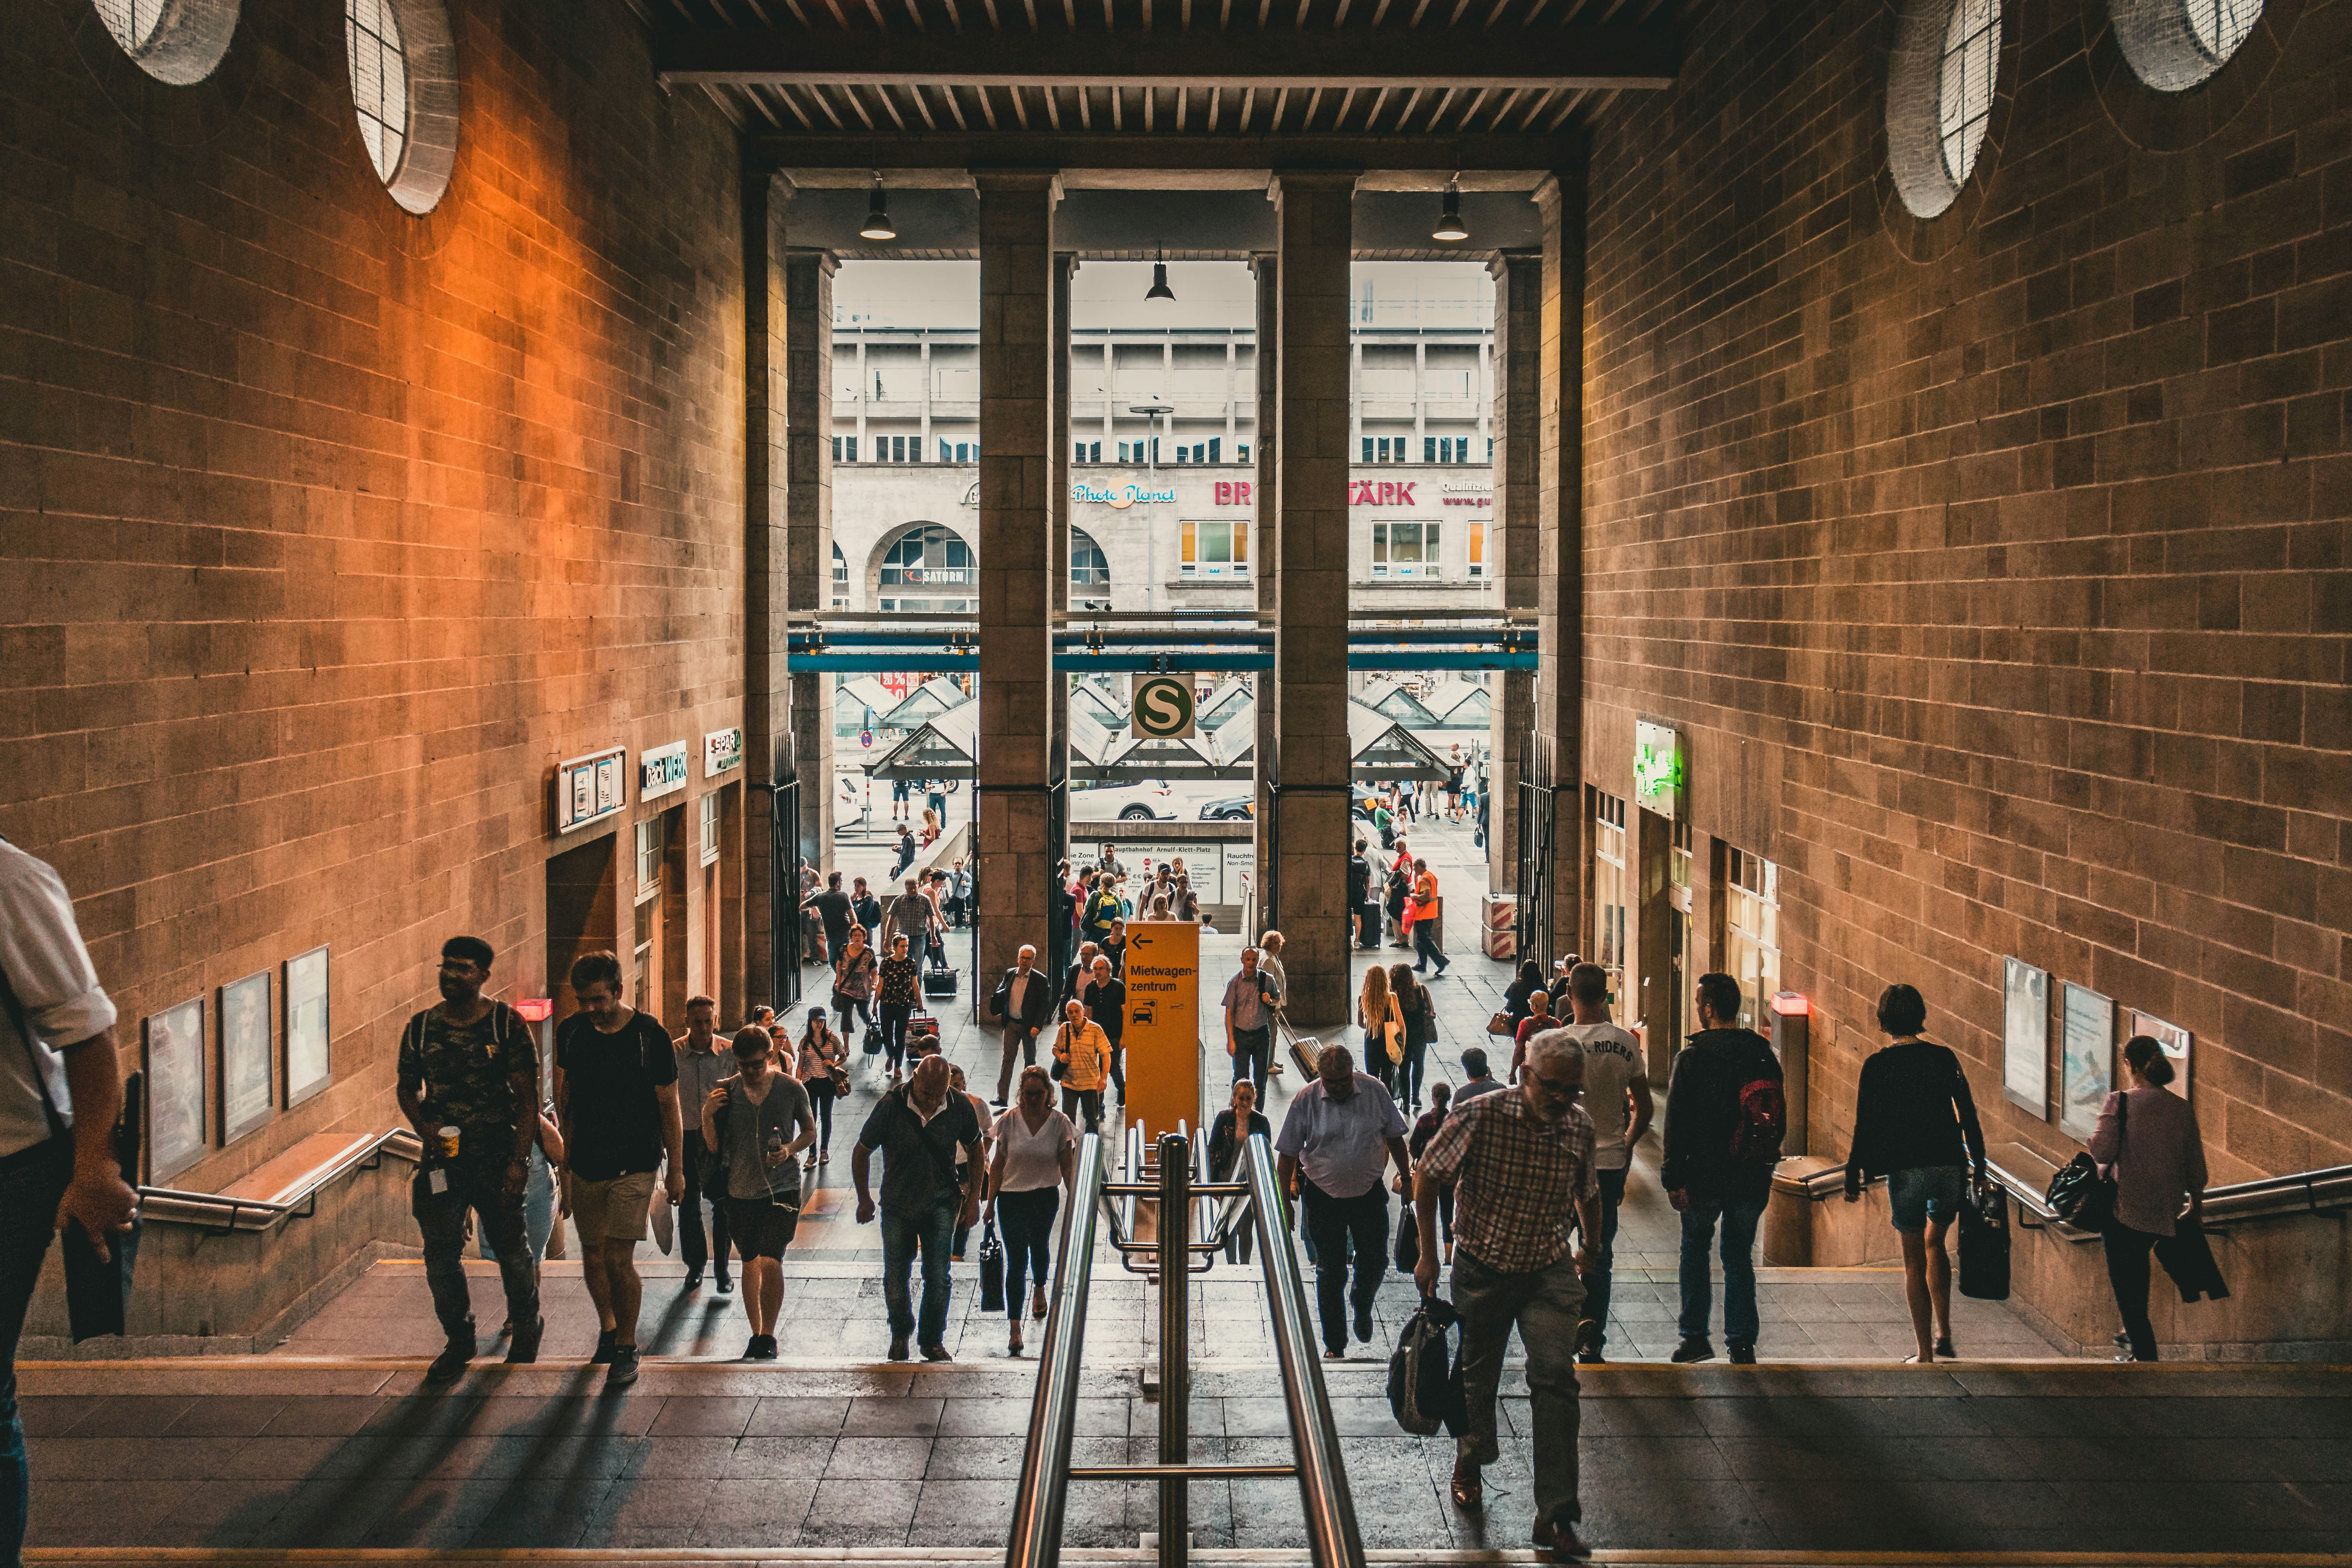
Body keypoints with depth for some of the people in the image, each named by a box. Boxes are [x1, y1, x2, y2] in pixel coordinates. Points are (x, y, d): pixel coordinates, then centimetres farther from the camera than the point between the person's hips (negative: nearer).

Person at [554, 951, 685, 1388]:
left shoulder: (650, 1036, -10)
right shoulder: (570, 1032, 2)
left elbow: (669, 1106, -4)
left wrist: (677, 1169, -3)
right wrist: (568, 1147, 13)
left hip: (634, 1165, -4)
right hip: (585, 1164, 4)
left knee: (619, 1259, -11)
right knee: (593, 1257, 11)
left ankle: (627, 1348, 4)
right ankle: (608, 1327, 35)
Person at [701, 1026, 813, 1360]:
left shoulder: (791, 1089, -3)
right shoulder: (725, 1091, 1)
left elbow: (810, 1131, 9)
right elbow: (713, 1145, 4)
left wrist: (790, 1150, -10)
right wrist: (707, 1115, -14)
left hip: (782, 1187, -3)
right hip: (741, 1190, 3)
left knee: (771, 1260, -15)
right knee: (750, 1262, 11)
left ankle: (768, 1335, -2)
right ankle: (757, 1335, 23)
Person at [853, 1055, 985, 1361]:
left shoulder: (960, 1106, -11)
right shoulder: (890, 1106, -17)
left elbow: (975, 1149, 8)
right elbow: (861, 1152, -3)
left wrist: (973, 1197, 7)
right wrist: (864, 1199, 2)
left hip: (941, 1202, 0)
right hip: (898, 1205, 0)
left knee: (938, 1277, -8)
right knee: (896, 1278, 5)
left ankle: (933, 1341, 10)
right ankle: (901, 1333, 31)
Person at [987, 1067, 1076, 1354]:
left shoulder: (1060, 1123, -6)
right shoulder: (1008, 1121, -6)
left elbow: (1068, 1166, 1)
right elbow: (998, 1163, 0)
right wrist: (991, 1202, 0)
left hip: (1046, 1198, 1)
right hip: (1011, 1198, -1)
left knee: (1039, 1247, 20)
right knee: (1016, 1260, -7)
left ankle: (1039, 1288, 55)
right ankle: (1015, 1330, -7)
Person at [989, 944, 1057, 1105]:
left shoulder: (1040, 980, -9)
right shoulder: (1010, 974, 4)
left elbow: (1044, 1006, -10)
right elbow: (1001, 994, 20)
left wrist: (1037, 1026, -17)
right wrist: (997, 1010, 3)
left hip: (1029, 1026, -3)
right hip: (1011, 1024, 3)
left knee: (1030, 1060, 12)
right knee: (1008, 1058, -4)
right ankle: (1002, 1096, -7)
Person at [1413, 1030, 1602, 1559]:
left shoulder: (1580, 1128, -6)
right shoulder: (1481, 1116, -19)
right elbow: (1427, 1179, -8)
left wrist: (1589, 1248, 26)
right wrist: (1428, 1254, -6)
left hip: (1550, 1272, 1)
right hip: (1482, 1269, -1)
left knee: (1555, 1376, -14)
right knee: (1478, 1375, 15)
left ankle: (1555, 1516, -13)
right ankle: (1470, 1464, 45)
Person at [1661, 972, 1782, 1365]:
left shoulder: (1692, 1058, -12)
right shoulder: (1764, 1055, 2)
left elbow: (1677, 1124, -12)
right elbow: (1779, 1116, 9)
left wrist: (1675, 1178, -7)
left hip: (1705, 1175, -3)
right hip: (1753, 1179, 3)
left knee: (1695, 1249, 16)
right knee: (1740, 1257, 13)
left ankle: (1696, 1336, 14)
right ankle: (1742, 1345, 10)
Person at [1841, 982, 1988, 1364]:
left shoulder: (1877, 1065, -4)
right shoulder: (1944, 1058, 4)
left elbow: (1865, 1127, -5)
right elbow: (1968, 1116, 8)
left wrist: (1853, 1176, 3)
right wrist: (1978, 1164, 19)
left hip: (1905, 1172, -3)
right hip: (1949, 1168, 3)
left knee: (1914, 1260, 7)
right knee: (1935, 1243, 24)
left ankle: (1925, 1353, 7)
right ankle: (1944, 1334, 17)